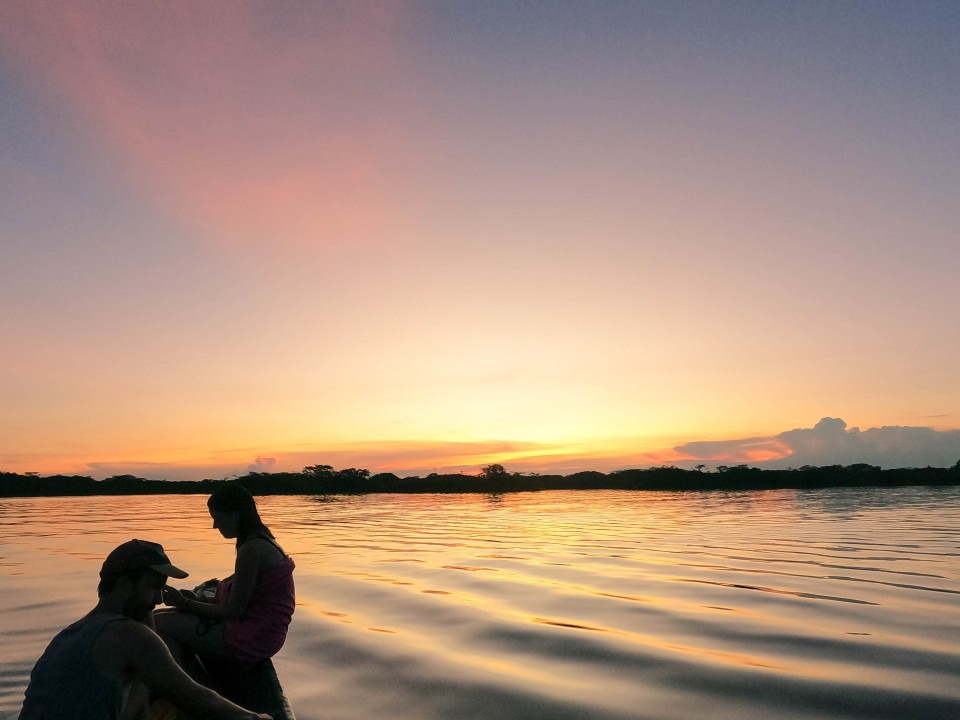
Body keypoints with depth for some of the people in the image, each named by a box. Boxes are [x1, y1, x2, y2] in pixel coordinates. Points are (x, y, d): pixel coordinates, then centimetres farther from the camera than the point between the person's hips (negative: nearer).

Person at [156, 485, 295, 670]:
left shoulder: (252, 549, -20)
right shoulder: (263, 542, 11)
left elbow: (233, 611, -18)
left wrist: (185, 604, -8)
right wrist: (195, 600, 6)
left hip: (250, 637, -11)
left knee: (159, 623, -9)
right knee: (166, 615, 18)